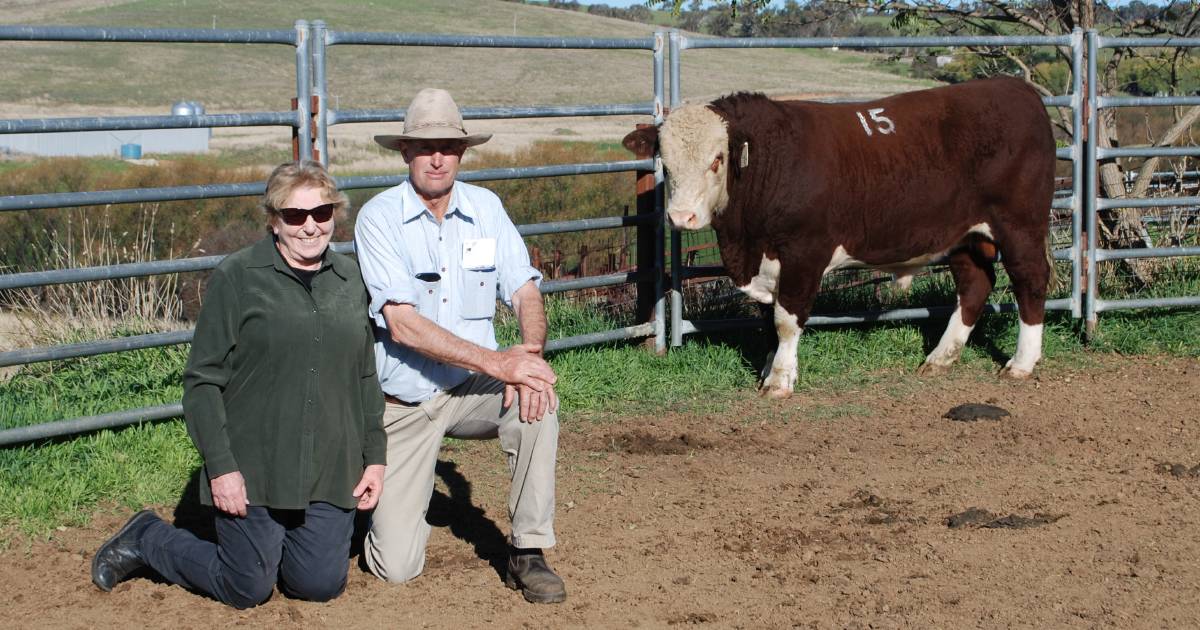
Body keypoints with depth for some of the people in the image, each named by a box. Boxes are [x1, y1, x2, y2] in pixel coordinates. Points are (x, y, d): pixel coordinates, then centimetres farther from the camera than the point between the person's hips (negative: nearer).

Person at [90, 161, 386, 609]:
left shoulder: (350, 280, 8)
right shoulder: (236, 278, -8)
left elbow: (365, 378, 15)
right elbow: (202, 381, -8)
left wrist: (375, 456, 9)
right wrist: (220, 467, -14)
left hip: (331, 474, 5)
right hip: (252, 473, -5)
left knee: (321, 586, 5)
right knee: (246, 591, 3)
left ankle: (269, 546, 36)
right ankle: (146, 540, 27)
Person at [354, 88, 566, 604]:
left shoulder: (486, 208, 0)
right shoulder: (380, 217, -13)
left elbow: (525, 292, -3)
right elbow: (402, 324, -21)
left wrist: (530, 355, -26)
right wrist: (497, 362, -29)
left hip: (473, 388, 3)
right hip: (404, 401, -3)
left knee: (537, 401, -32)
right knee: (396, 566, -9)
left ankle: (527, 554, -17)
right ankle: (392, 499, 28)